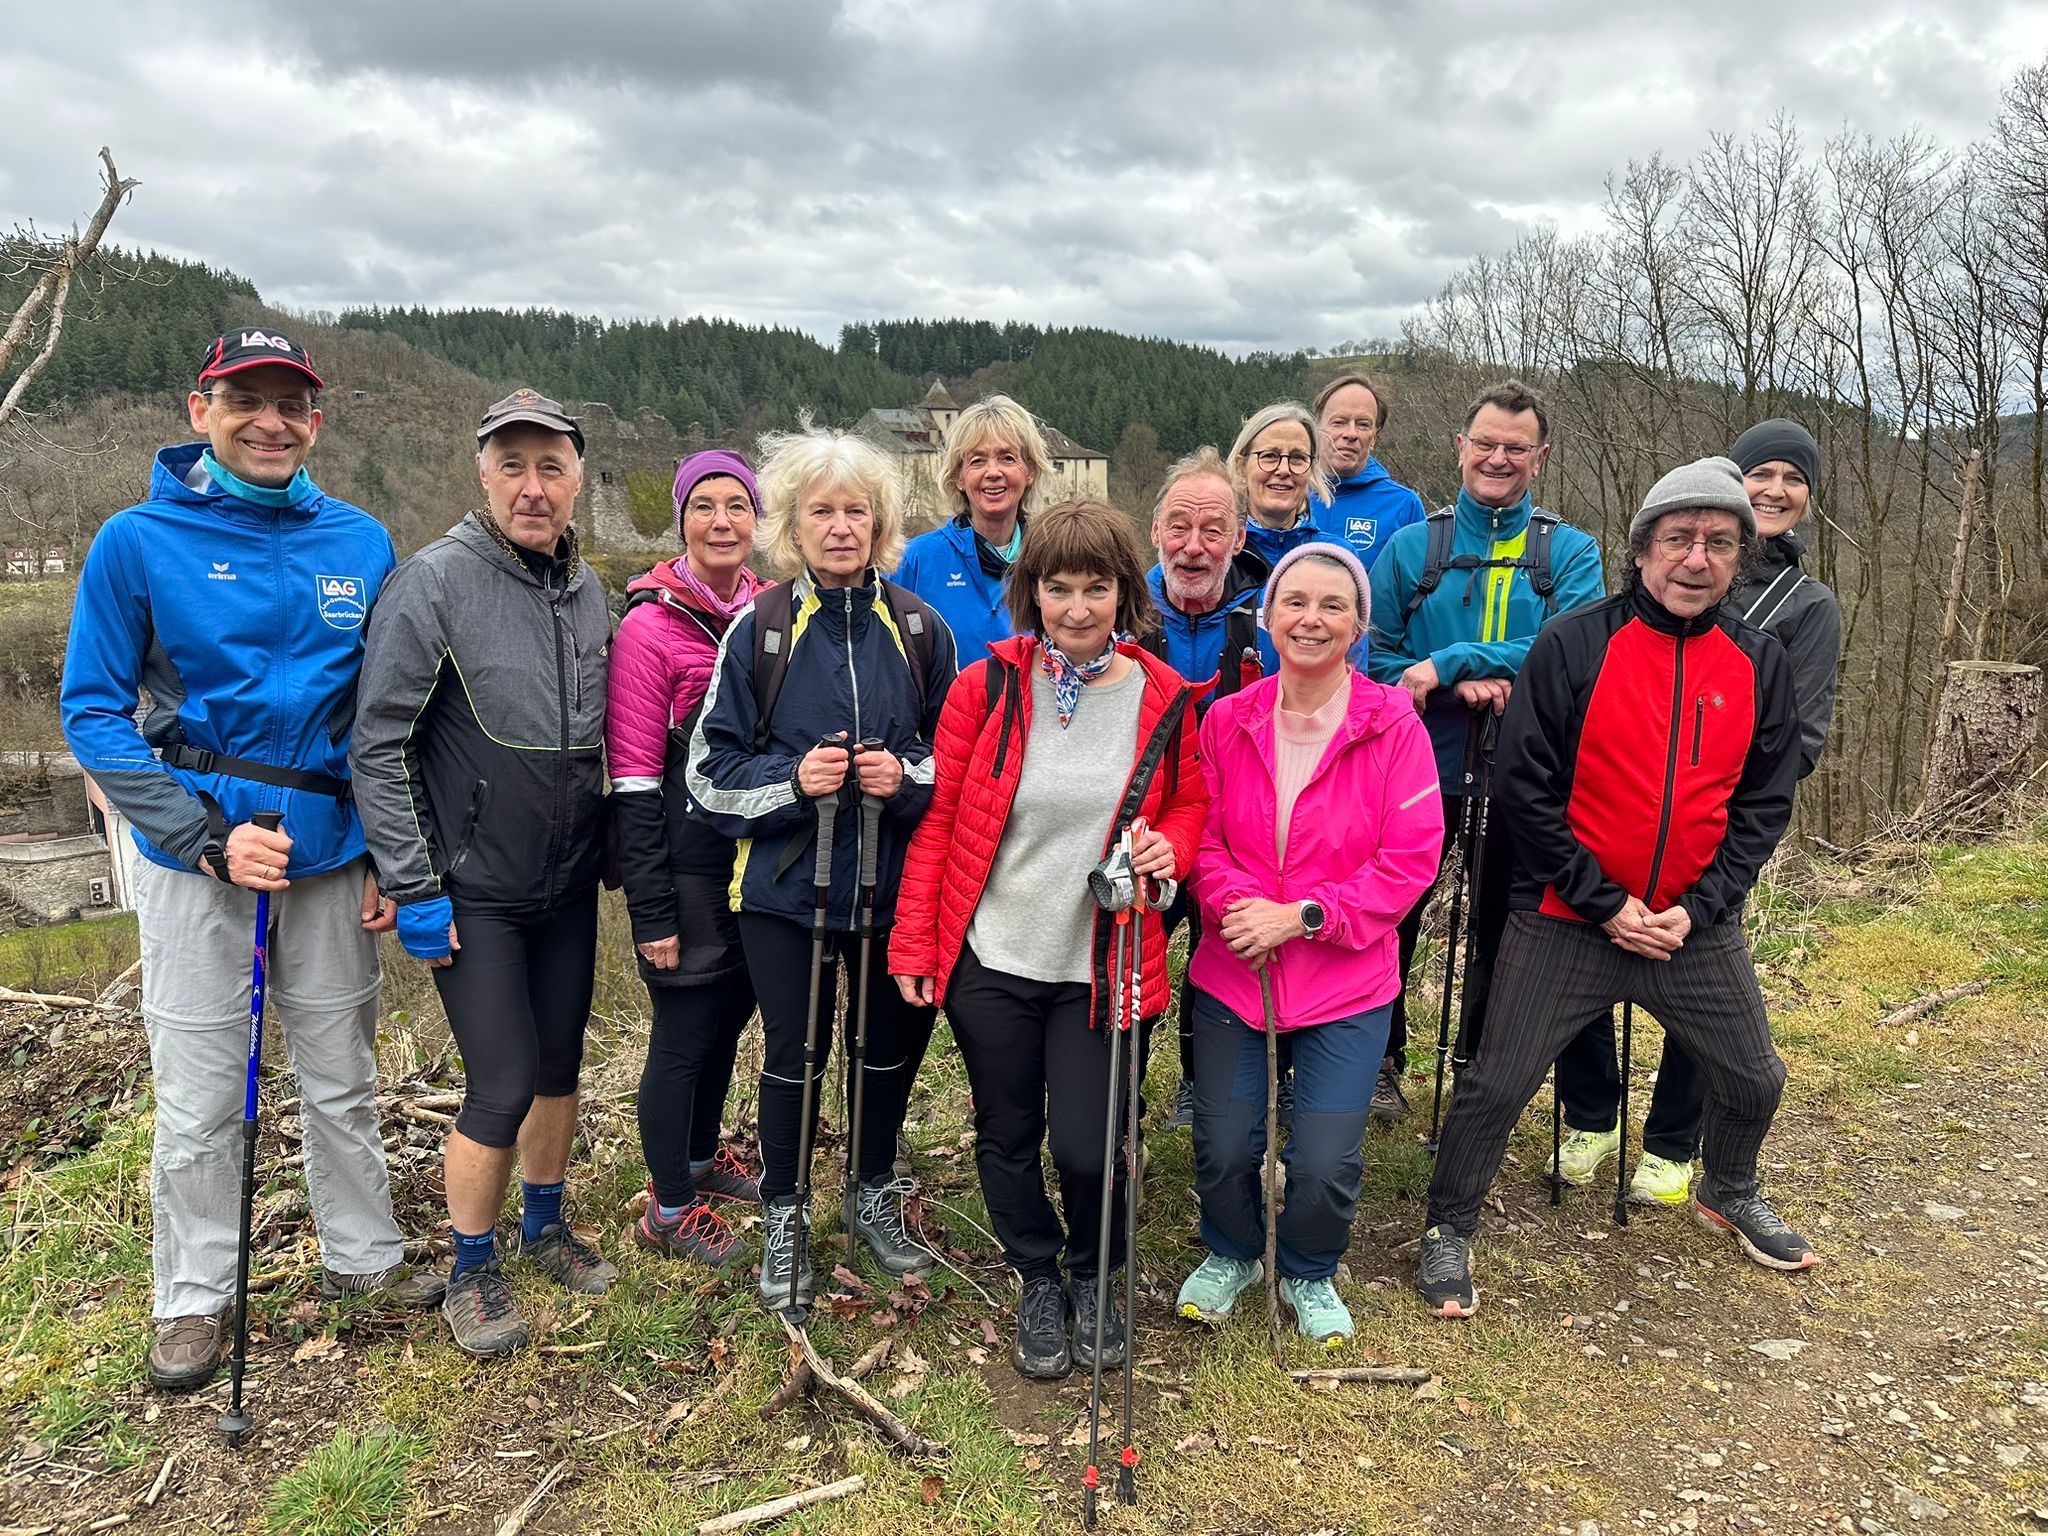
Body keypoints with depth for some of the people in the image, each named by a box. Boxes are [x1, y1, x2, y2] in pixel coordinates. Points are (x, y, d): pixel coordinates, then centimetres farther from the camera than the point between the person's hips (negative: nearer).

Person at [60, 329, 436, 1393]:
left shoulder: (362, 544, 2)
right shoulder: (140, 540, -6)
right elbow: (93, 711, -6)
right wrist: (208, 838, -15)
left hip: (332, 854, 3)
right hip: (196, 855, -2)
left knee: (342, 1076, 14)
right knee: (198, 1097, 6)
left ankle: (362, 1256, 32)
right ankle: (195, 1296, 26)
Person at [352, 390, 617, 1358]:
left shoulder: (588, 590, 5)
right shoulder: (434, 582, -14)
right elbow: (379, 744, -14)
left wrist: (605, 850, 14)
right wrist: (414, 888, -15)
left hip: (568, 883, 6)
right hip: (473, 891, -5)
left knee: (561, 1060, 15)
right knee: (503, 1084, -3)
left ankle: (544, 1224, 37)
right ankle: (471, 1272, 20)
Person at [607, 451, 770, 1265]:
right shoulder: (652, 625, -13)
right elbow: (633, 779, -14)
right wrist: (652, 910, -15)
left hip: (761, 856, 6)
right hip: (690, 868, -6)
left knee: (729, 1015, 19)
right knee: (684, 1031, 6)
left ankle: (701, 1156, 42)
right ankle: (667, 1209, 25)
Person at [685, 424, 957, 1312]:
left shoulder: (920, 629, -1)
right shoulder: (758, 629, -5)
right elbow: (710, 765, -2)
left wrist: (907, 776, -14)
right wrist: (793, 779, -19)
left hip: (894, 885, 2)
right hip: (784, 884, -2)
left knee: (891, 1046, 16)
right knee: (792, 1056, 10)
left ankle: (875, 1196, 40)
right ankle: (783, 1218, 33)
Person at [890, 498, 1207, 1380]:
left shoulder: (1164, 699, -4)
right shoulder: (986, 687, -7)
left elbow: (1191, 803, 10)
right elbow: (938, 818, -1)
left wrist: (1170, 844, -14)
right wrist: (913, 943, -2)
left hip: (1101, 966, 0)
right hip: (990, 960, 1)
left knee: (1087, 1145, 0)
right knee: (1007, 1134, 14)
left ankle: (1093, 1277, 34)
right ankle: (1037, 1282, 42)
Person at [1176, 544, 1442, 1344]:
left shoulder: (1394, 724, -9)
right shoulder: (1227, 720, -1)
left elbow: (1412, 857, -10)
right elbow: (1202, 835, 4)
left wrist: (1305, 915, -17)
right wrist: (1234, 901, -16)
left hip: (1346, 982, -2)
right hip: (1231, 972, 2)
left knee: (1325, 1164, -4)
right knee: (1223, 1149, 4)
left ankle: (1309, 1273, 32)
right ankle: (1232, 1253, 39)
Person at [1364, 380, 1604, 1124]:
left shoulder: (1571, 553, 1)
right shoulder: (1411, 546, 2)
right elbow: (1374, 656, -3)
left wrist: (1447, 663, -23)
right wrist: (1466, 685, -18)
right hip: (1420, 764, 0)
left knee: (1502, 929, 14)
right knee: (1390, 918, 10)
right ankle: (1379, 1059, 31)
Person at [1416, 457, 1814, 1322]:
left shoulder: (1759, 664, 2)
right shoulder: (1573, 646, -11)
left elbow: (1764, 804, 5)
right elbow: (1527, 787, -12)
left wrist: (1697, 908, -7)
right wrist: (1605, 904, -13)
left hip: (1695, 926, 4)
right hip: (1567, 920, -4)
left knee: (1753, 1078, 17)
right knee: (1499, 1084, -2)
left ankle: (1729, 1196, 48)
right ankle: (1449, 1230, 20)